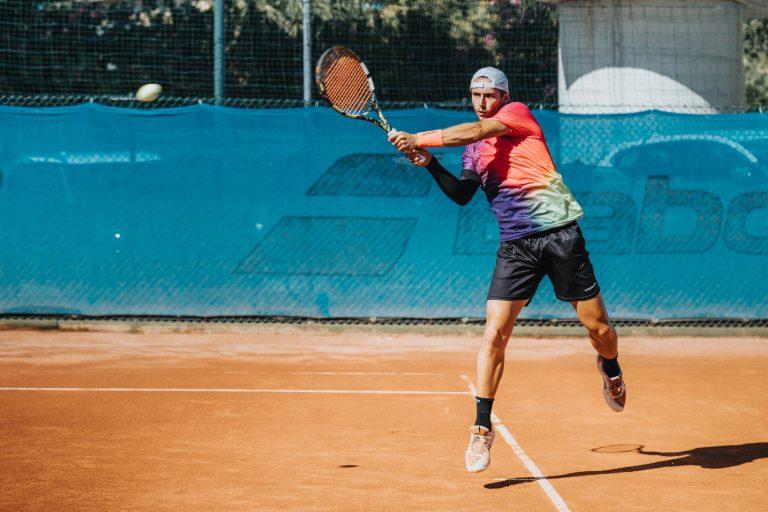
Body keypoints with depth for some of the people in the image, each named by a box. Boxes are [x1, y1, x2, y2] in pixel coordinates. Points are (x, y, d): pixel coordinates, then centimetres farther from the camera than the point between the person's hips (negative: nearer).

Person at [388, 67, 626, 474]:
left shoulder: (519, 114, 0)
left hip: (559, 232, -4)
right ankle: (482, 428, -4)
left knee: (597, 326, 4)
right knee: (494, 333, -10)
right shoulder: (473, 149, 16)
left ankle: (611, 370, 39)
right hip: (515, 245, 4)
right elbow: (462, 194, 8)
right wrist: (430, 164, -6)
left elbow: (475, 131, -15)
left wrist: (419, 139, -18)